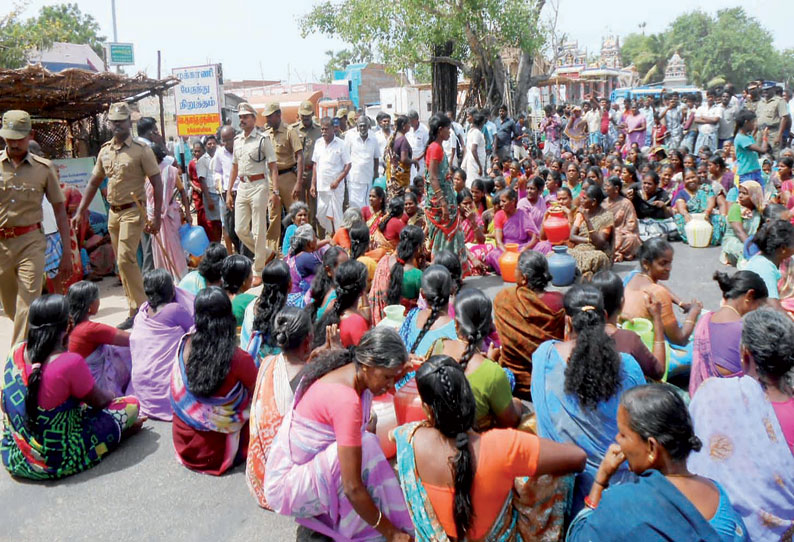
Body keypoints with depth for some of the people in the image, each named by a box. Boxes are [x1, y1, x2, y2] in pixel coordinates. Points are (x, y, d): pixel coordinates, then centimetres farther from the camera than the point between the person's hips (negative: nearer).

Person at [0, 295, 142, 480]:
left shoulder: (16, 351, -6)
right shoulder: (71, 362, -26)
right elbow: (99, 401, -6)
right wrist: (111, 395, 13)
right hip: (57, 462, -7)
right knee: (132, 404, 3)